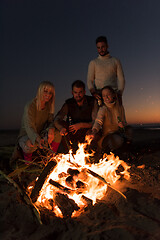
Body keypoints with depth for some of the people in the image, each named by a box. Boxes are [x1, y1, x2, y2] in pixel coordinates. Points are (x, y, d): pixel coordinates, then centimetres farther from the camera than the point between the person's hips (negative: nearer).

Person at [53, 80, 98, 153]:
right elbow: (56, 120, -15)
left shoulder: (92, 102, -9)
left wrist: (81, 125, -29)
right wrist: (61, 128, -38)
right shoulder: (68, 103, -5)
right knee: (61, 123, -22)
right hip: (72, 133, 2)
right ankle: (68, 151, -12)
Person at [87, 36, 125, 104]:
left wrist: (119, 94, -8)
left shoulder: (116, 61, 17)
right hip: (99, 95, -1)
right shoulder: (93, 63, 16)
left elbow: (121, 79, 10)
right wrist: (93, 92, -13)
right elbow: (89, 80, 8)